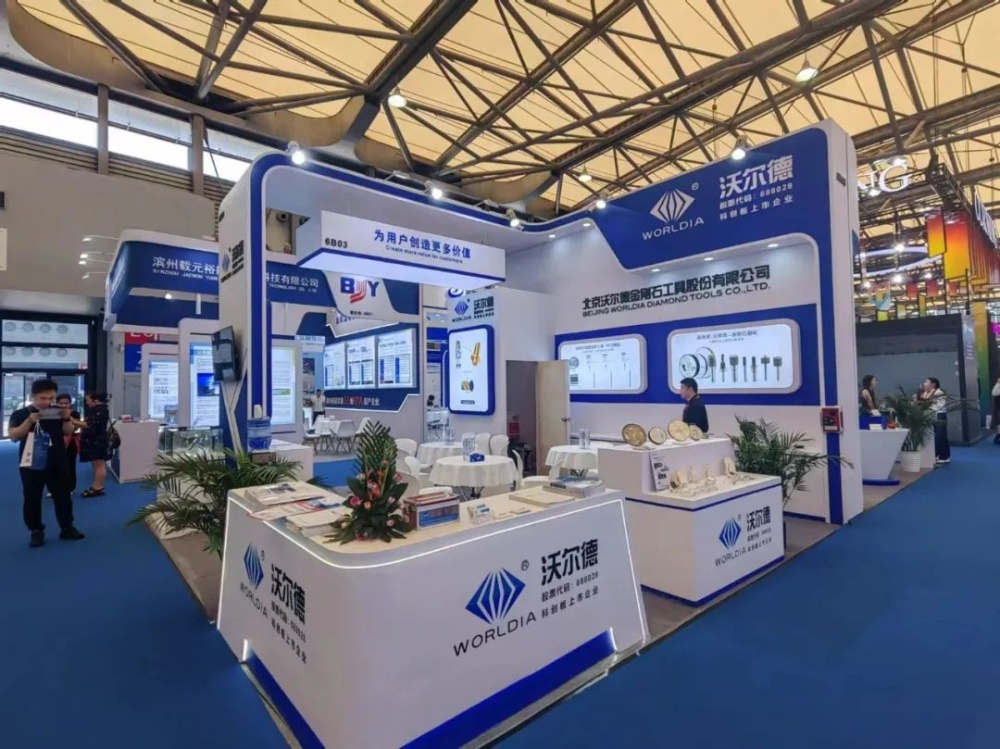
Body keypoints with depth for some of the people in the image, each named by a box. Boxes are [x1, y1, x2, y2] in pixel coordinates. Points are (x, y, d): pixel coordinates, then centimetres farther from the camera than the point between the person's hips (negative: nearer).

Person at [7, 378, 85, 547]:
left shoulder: (57, 413, 6)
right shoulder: (20, 414, -2)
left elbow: (68, 432, 2)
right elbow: (13, 436, -11)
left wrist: (67, 419, -16)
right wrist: (29, 421, -25)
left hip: (57, 463, 2)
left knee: (63, 496, 8)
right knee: (32, 498, 5)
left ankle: (67, 528, 17)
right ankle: (36, 531, 17)